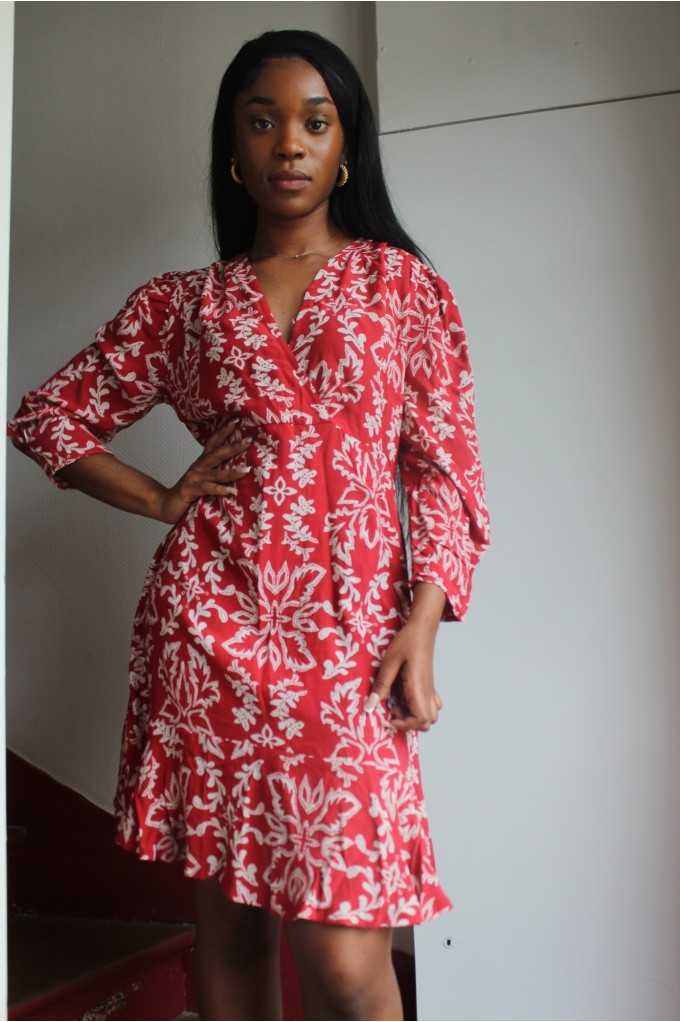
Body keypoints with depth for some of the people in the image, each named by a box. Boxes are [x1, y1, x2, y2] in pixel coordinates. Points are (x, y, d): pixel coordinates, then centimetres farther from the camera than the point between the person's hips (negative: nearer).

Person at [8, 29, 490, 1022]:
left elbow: (443, 464, 4)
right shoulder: (181, 303, 11)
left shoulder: (402, 282, 9)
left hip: (346, 641, -1)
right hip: (209, 626, 2)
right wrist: (165, 502, 5)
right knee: (227, 923, 11)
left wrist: (420, 626, -7)